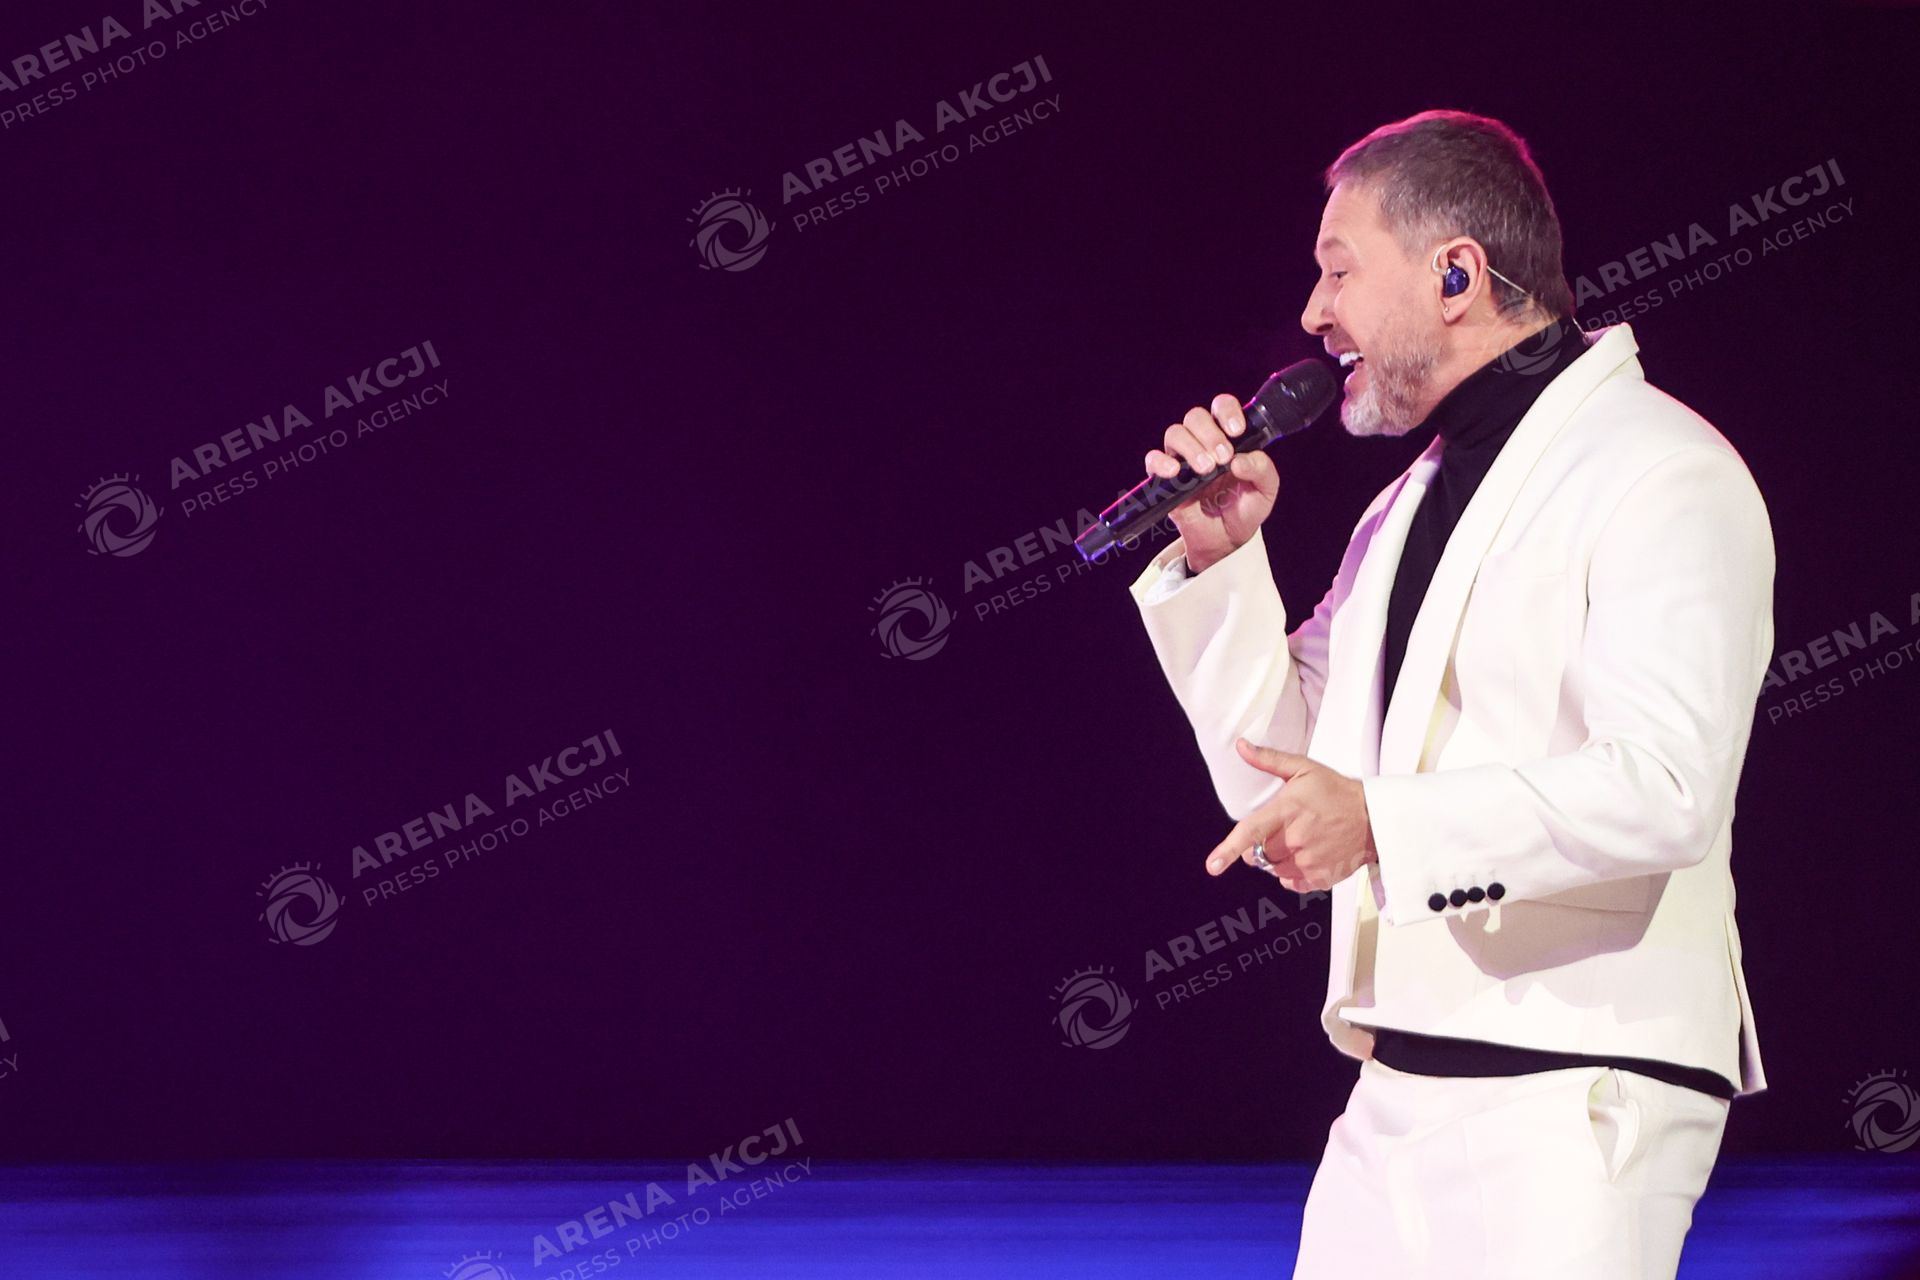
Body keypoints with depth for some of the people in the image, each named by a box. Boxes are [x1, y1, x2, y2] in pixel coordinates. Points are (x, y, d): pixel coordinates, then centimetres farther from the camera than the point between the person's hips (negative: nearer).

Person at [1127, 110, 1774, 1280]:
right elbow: (1286, 785, 19)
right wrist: (1220, 559, 8)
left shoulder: (1659, 474, -7)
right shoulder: (1413, 504, 21)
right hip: (1395, 1095, 8)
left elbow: (1665, 786, -20)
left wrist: (1384, 823, -28)